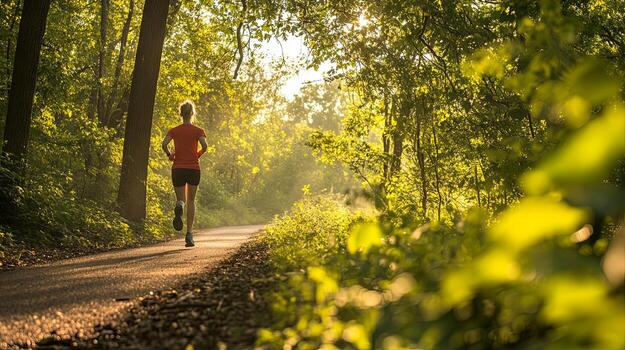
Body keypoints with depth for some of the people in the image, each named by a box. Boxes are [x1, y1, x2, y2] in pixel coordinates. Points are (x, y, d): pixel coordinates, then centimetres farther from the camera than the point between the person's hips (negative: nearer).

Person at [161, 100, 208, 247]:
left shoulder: (174, 130, 4)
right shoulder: (198, 130, 0)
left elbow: (164, 144, -12)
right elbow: (205, 146, -16)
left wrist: (169, 155, 5)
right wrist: (198, 155, 2)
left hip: (178, 169, 1)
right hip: (193, 169, -1)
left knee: (181, 199, 14)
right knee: (191, 201, 11)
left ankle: (179, 207, -26)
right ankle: (189, 234, 1)